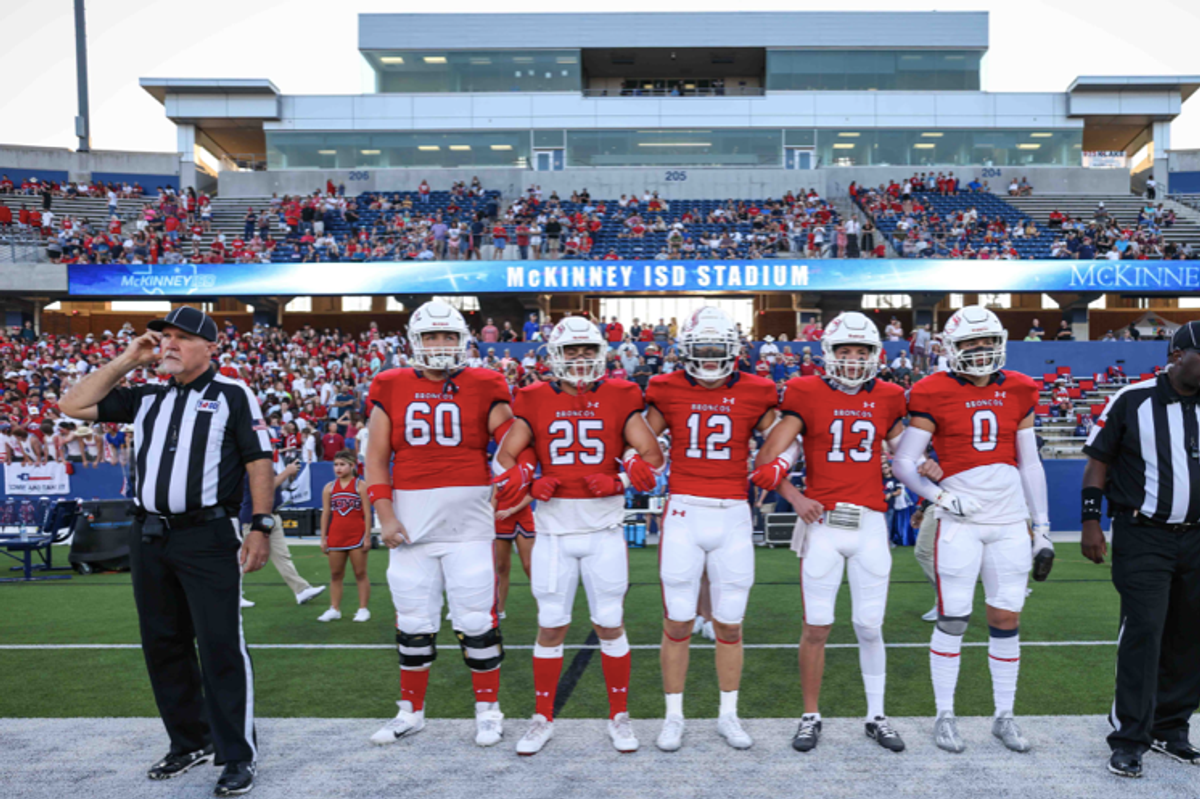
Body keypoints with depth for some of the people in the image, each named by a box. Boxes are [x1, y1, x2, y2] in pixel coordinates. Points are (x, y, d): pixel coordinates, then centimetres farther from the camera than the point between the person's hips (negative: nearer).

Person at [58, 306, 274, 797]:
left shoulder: (232, 396, -1)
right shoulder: (145, 399, 15)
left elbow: (258, 463, -5)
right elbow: (74, 406, 13)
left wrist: (260, 527, -13)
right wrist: (125, 361, 7)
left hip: (207, 538, -6)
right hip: (148, 537, 7)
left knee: (220, 647, -5)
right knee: (162, 645, 14)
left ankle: (238, 756, 5)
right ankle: (190, 743, 29)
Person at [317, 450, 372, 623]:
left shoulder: (360, 485, -5)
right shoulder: (329, 487, 6)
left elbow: (367, 514, -5)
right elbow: (325, 514, 8)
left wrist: (367, 537, -9)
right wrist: (323, 538, 4)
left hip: (356, 536, -4)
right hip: (335, 536, 4)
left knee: (360, 573, 3)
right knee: (335, 574, 8)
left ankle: (363, 609, 9)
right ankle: (334, 609, 15)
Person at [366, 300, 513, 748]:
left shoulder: (483, 387, 2)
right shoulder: (391, 389, 6)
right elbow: (376, 458, 5)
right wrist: (384, 514, -2)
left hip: (468, 522, -2)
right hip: (411, 522, 2)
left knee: (476, 620, 2)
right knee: (413, 622, 12)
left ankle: (488, 710, 20)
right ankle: (411, 711, 29)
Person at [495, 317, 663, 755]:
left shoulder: (619, 399, 1)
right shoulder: (535, 401, 3)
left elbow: (651, 455, 1)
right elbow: (505, 457, 4)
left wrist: (619, 482, -12)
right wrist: (529, 484, -12)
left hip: (604, 528, 0)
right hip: (553, 528, 1)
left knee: (610, 624, 7)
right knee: (551, 626, 8)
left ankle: (619, 717, 23)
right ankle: (542, 718, 24)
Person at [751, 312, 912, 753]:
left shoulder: (887, 398, 8)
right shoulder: (808, 394, -2)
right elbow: (768, 460, -5)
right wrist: (795, 497, -15)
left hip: (870, 523, 3)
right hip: (821, 522, -2)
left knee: (870, 627, 10)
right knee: (816, 627, 4)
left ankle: (876, 716, 27)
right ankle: (811, 717, 21)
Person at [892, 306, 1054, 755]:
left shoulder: (1018, 392, 8)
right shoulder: (935, 394, -5)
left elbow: (1030, 465, 12)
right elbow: (903, 462, -4)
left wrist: (1042, 530, 11)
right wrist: (941, 497, -16)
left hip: (1010, 522, 4)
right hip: (960, 522, -4)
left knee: (1007, 620, 9)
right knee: (953, 620, 1)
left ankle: (1004, 716, 24)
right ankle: (945, 716, 15)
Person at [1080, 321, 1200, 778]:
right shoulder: (1133, 401, -5)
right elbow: (1098, 462, -2)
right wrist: (1091, 523, -7)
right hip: (1142, 538, -5)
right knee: (1143, 632, -7)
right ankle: (1129, 740, 3)